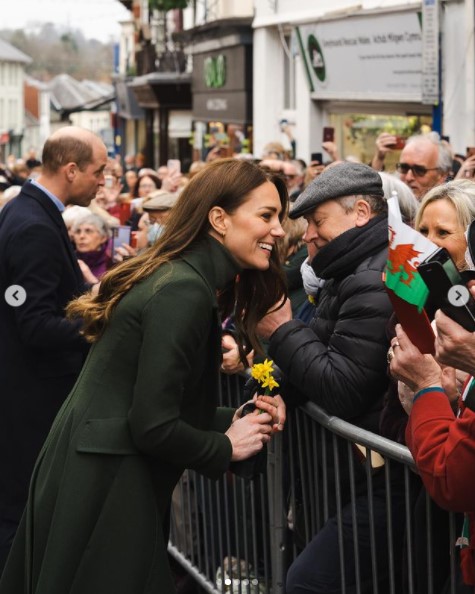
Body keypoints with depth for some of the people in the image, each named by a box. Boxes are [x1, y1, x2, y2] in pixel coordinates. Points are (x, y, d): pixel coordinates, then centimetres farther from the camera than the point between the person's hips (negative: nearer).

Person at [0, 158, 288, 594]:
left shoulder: (178, 277, 12)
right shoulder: (183, 291, -18)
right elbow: (153, 425, -21)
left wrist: (232, 419, 3)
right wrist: (226, 448, -6)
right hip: (104, 489, -10)